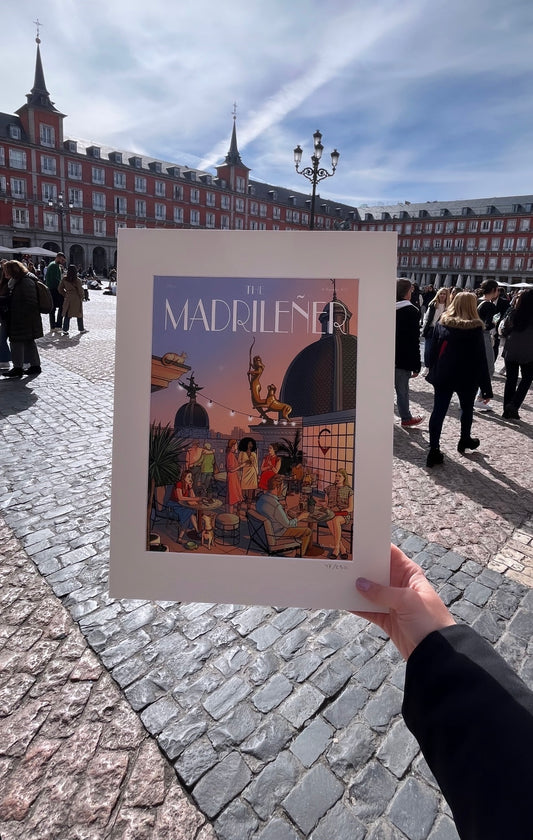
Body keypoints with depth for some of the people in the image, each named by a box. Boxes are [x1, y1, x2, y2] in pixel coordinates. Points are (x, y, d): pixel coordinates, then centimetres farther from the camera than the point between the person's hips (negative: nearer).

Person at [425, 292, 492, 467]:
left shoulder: (442, 324, -2)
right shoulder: (475, 328, -12)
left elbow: (433, 351, 2)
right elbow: (481, 359, -12)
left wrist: (433, 372, 12)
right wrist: (486, 388, -8)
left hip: (442, 377, 2)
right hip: (467, 378, -2)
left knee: (438, 411, 2)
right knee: (467, 408, 21)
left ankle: (434, 450, -2)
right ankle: (464, 440, 39)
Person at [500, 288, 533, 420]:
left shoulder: (513, 313, -6)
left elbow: (503, 331, 0)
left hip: (511, 351, 2)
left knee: (510, 380, 10)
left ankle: (507, 410, 13)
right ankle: (514, 405, -3)